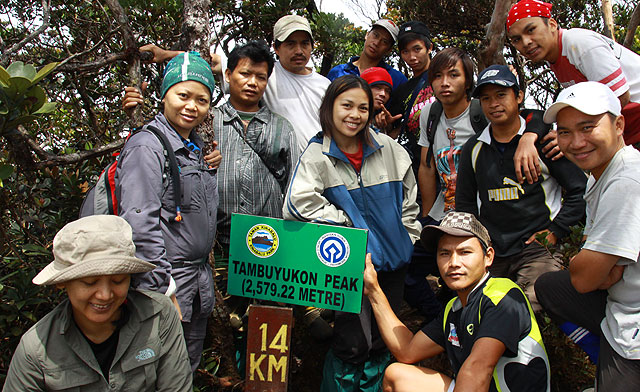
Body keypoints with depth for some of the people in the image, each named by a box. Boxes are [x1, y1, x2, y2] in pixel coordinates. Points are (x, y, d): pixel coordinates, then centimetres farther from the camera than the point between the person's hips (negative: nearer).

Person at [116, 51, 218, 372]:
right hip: (165, 281, -8)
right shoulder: (146, 147, -14)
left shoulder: (197, 148, 13)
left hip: (199, 284, 8)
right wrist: (162, 291, -21)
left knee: (189, 372, 18)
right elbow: (140, 227, -21)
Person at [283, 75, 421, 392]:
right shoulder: (316, 155, -8)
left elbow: (408, 199, 11)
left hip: (393, 258, 4)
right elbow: (298, 202, -23)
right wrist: (347, 223, -15)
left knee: (382, 342, 15)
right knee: (352, 344, -2)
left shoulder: (388, 149, 2)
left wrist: (408, 239, 8)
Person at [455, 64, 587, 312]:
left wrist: (556, 231, -5)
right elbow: (464, 203, 19)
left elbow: (580, 189, 1)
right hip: (489, 252, 4)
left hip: (536, 248, -4)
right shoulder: (474, 148, 10)